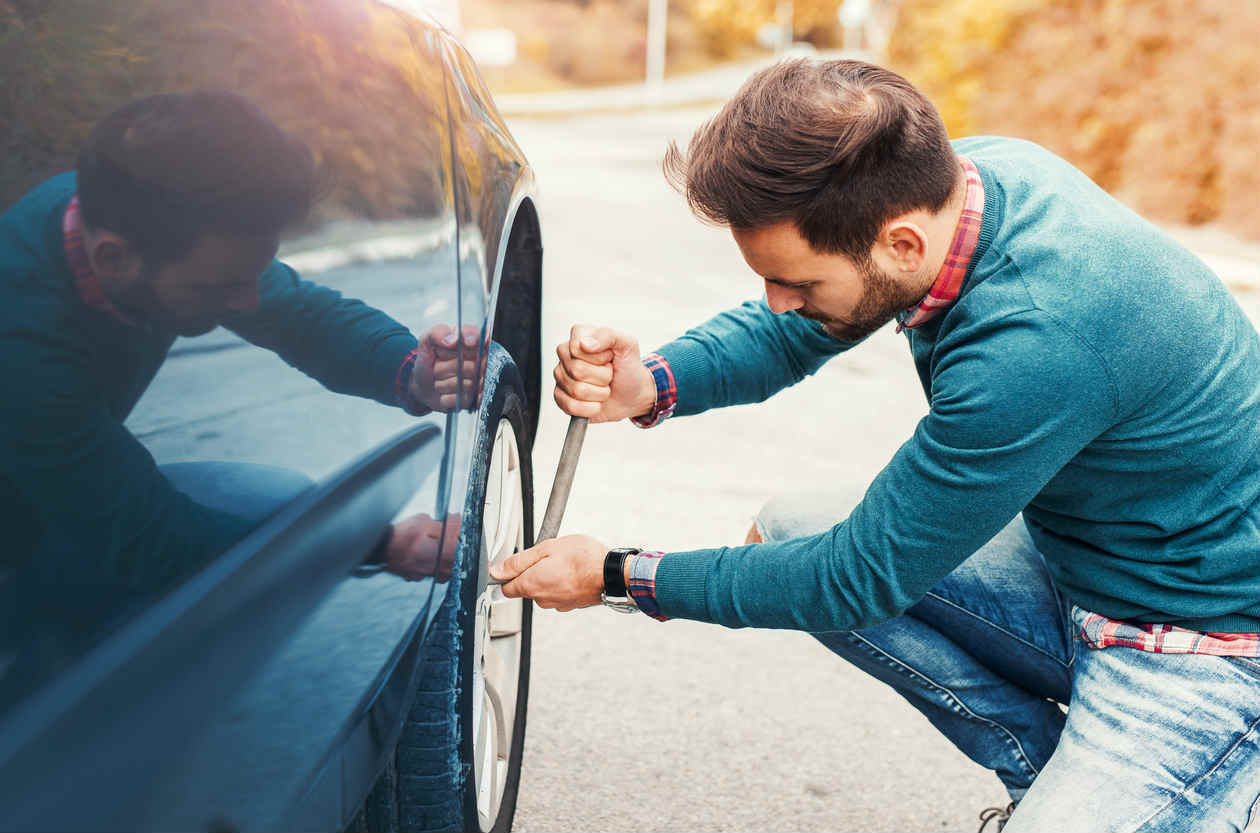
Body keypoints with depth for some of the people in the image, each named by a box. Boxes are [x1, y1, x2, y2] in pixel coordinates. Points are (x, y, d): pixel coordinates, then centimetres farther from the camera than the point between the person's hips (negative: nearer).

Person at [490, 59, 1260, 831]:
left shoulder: (1032, 342, -35)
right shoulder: (942, 178, -11)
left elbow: (858, 579, -24)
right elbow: (791, 331, 5)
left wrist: (620, 576, -14)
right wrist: (652, 382, -15)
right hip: (1071, 562, 9)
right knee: (787, 530, 1)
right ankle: (1052, 769, 10)